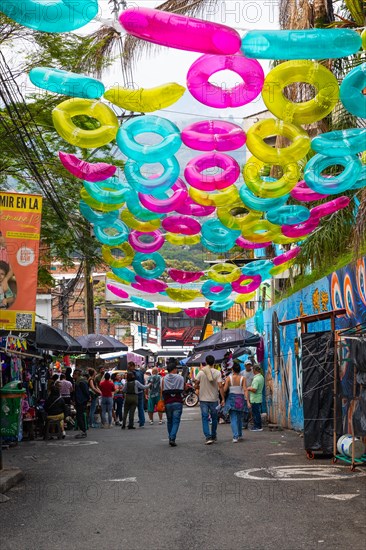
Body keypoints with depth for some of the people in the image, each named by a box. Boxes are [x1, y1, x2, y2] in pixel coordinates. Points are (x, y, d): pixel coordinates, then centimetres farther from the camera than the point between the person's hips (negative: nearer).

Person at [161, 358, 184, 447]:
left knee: (169, 421, 17)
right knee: (176, 421, -2)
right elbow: (183, 389, 5)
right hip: (177, 402, -2)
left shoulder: (164, 379, 2)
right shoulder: (180, 378, -1)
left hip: (168, 402, 2)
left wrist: (163, 401, 7)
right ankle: (172, 438, -17)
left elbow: (162, 392, 0)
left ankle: (171, 438, 22)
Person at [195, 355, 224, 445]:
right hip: (214, 399, 0)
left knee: (205, 418, 1)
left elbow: (196, 386, -2)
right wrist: (223, 399, -8)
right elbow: (220, 386, -12)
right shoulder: (217, 372, -6)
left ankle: (208, 437, -12)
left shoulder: (201, 372, -4)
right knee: (214, 418, 16)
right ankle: (213, 436, 26)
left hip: (203, 399, 0)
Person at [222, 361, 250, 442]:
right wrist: (248, 401, -9)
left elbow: (225, 389, -7)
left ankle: (235, 436, -14)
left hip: (231, 399, -2)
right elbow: (245, 390, -9)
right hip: (240, 398, 2)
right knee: (239, 418, 20)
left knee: (233, 418, -1)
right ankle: (240, 434, 31)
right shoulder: (242, 378, -4)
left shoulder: (229, 377, -5)